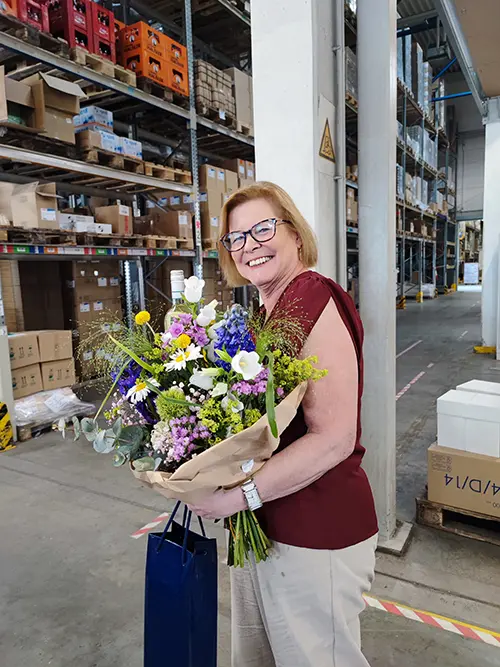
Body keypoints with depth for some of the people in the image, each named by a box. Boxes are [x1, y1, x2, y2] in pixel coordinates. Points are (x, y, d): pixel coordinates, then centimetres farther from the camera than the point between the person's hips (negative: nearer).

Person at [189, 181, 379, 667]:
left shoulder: (315, 299, -19)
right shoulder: (265, 313, 7)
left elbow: (333, 440, -25)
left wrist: (240, 494, -24)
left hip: (314, 538, -8)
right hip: (259, 526, 9)